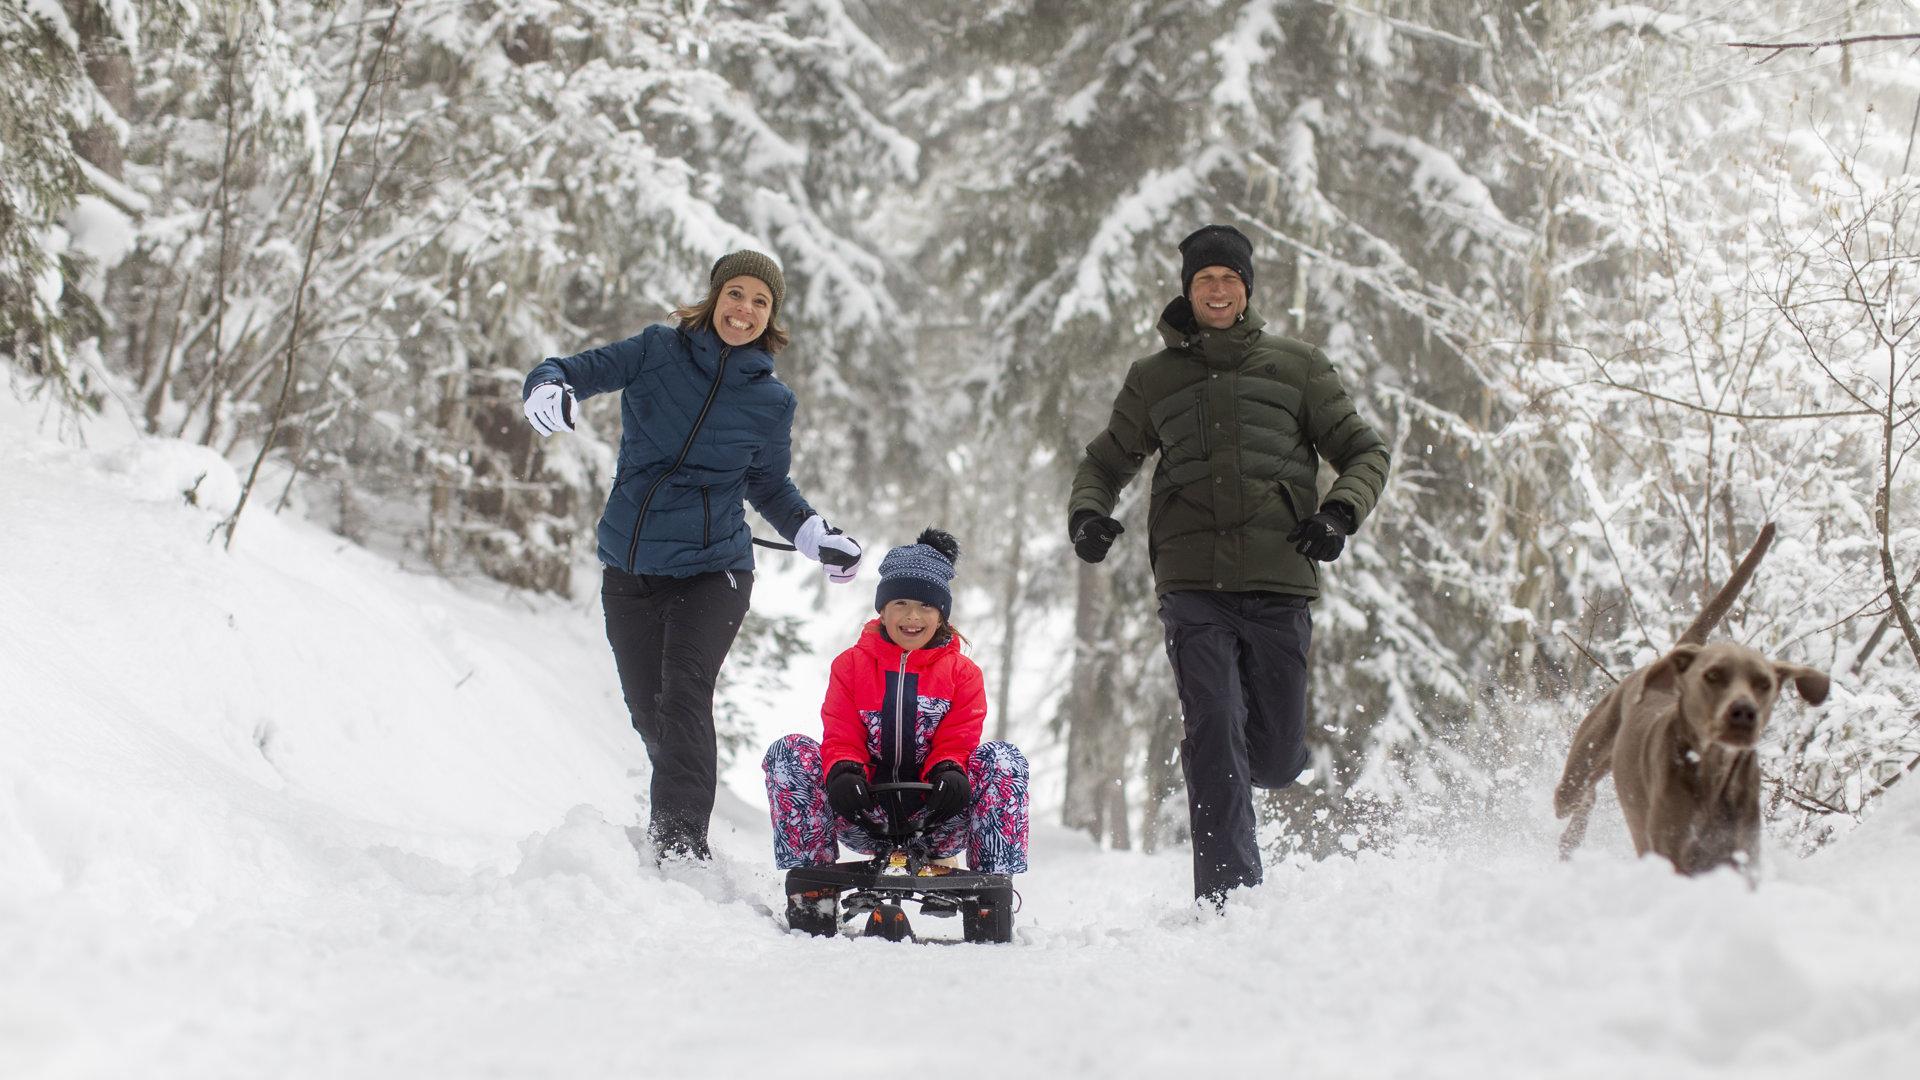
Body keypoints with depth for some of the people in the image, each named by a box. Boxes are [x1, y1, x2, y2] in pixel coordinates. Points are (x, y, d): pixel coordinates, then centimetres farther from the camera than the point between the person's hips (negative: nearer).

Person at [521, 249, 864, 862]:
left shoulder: (771, 402, 1)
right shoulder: (658, 351, 0)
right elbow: (576, 371, -1)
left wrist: (814, 535, -3)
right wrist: (548, 391, -25)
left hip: (711, 570, -2)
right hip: (627, 569, 2)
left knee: (683, 698, -21)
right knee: (649, 714, 7)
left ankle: (681, 850, -25)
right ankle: (672, 834, 27)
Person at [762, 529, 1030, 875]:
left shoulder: (963, 673, 6)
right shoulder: (850, 665, 8)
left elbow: (957, 741, -2)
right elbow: (841, 737, -1)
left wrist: (948, 771, -28)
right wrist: (842, 772, -26)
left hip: (934, 819, 0)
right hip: (864, 814, 1)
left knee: (1004, 758, -24)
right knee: (789, 752, -20)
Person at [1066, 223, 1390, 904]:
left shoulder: (1298, 367, 13)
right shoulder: (1153, 379, 16)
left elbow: (1365, 451, 14)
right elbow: (1106, 463, 24)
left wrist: (1341, 512, -7)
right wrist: (1087, 512, 2)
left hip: (1280, 585, 1)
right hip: (1193, 586, 0)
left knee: (1275, 759, 3)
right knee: (1216, 732, -17)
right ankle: (1230, 893, -16)